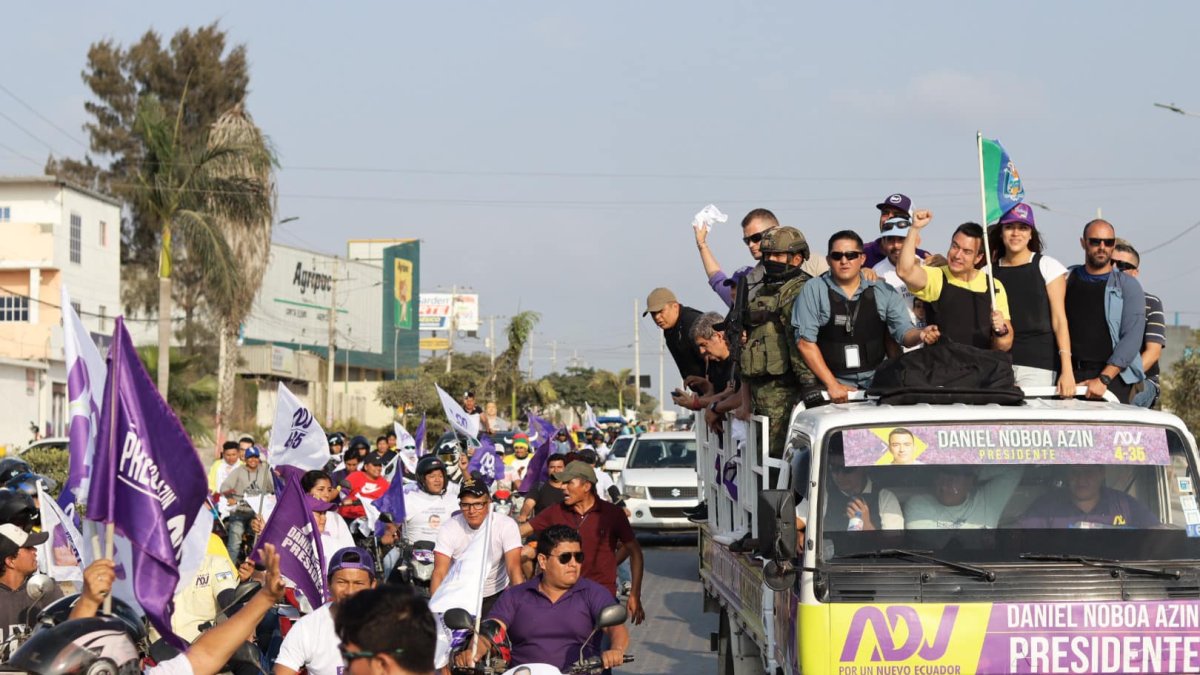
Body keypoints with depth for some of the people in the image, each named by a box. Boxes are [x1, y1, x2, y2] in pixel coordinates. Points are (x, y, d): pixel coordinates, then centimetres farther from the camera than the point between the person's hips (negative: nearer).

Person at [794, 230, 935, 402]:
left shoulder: (882, 290, 9)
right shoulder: (813, 290, 2)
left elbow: (904, 332, 7)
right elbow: (805, 342, -3)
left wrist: (920, 335, -17)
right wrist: (832, 385, -9)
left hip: (877, 380, 2)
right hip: (836, 382, -2)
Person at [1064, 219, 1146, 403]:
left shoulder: (1128, 285, 6)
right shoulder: (1067, 280, 15)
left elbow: (1132, 338, -3)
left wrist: (1104, 379, -14)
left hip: (1112, 376, -2)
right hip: (1070, 373, 2)